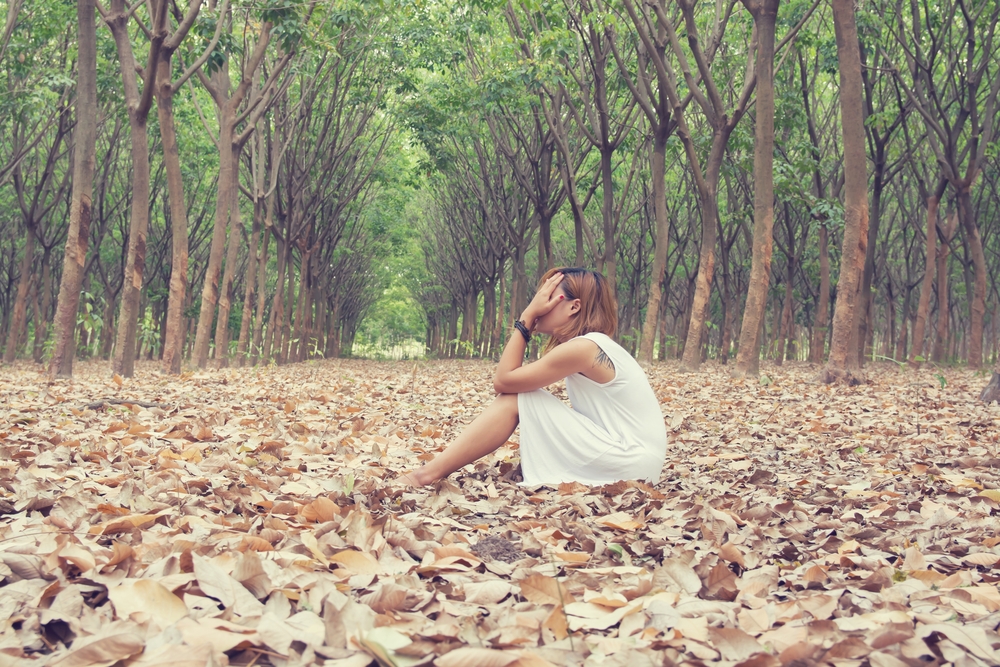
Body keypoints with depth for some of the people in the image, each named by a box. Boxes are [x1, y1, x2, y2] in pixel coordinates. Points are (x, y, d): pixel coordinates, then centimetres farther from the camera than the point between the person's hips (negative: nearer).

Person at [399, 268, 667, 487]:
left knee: (516, 399, -9)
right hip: (620, 457, 9)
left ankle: (429, 474, -9)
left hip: (630, 464, -9)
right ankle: (431, 470, 2)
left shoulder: (582, 348, -16)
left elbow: (503, 380, -10)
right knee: (517, 396, 4)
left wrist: (527, 315, -7)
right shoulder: (592, 344, 14)